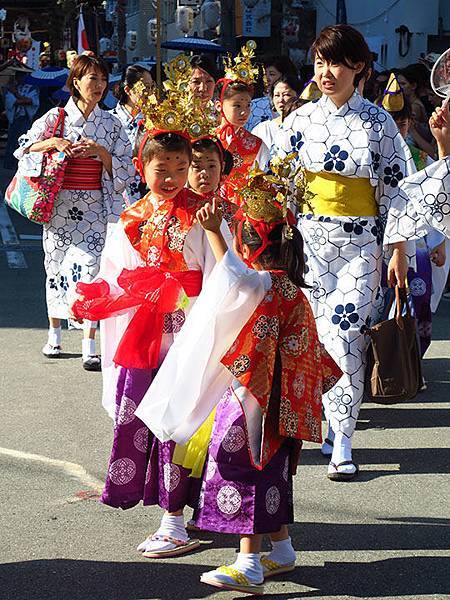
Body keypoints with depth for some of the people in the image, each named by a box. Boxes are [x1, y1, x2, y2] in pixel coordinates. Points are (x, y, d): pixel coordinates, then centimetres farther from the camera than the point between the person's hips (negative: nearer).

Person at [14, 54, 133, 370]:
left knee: (90, 269, -10)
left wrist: (100, 151, -12)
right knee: (56, 266, 8)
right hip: (59, 205, 1)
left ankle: (90, 346, -10)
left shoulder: (111, 124, 5)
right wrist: (53, 143, -14)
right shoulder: (56, 118, 2)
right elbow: (24, 148, 3)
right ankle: (54, 334, 26)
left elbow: (125, 169, 5)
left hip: (94, 207, 0)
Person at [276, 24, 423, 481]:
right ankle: (331, 427, 18)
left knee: (345, 338, -9)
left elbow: (396, 186, 0)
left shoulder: (377, 121, -1)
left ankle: (341, 444, -3)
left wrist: (398, 251, -3)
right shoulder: (301, 119, 5)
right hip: (308, 237, 2)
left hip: (360, 242, -2)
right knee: (315, 337, 0)